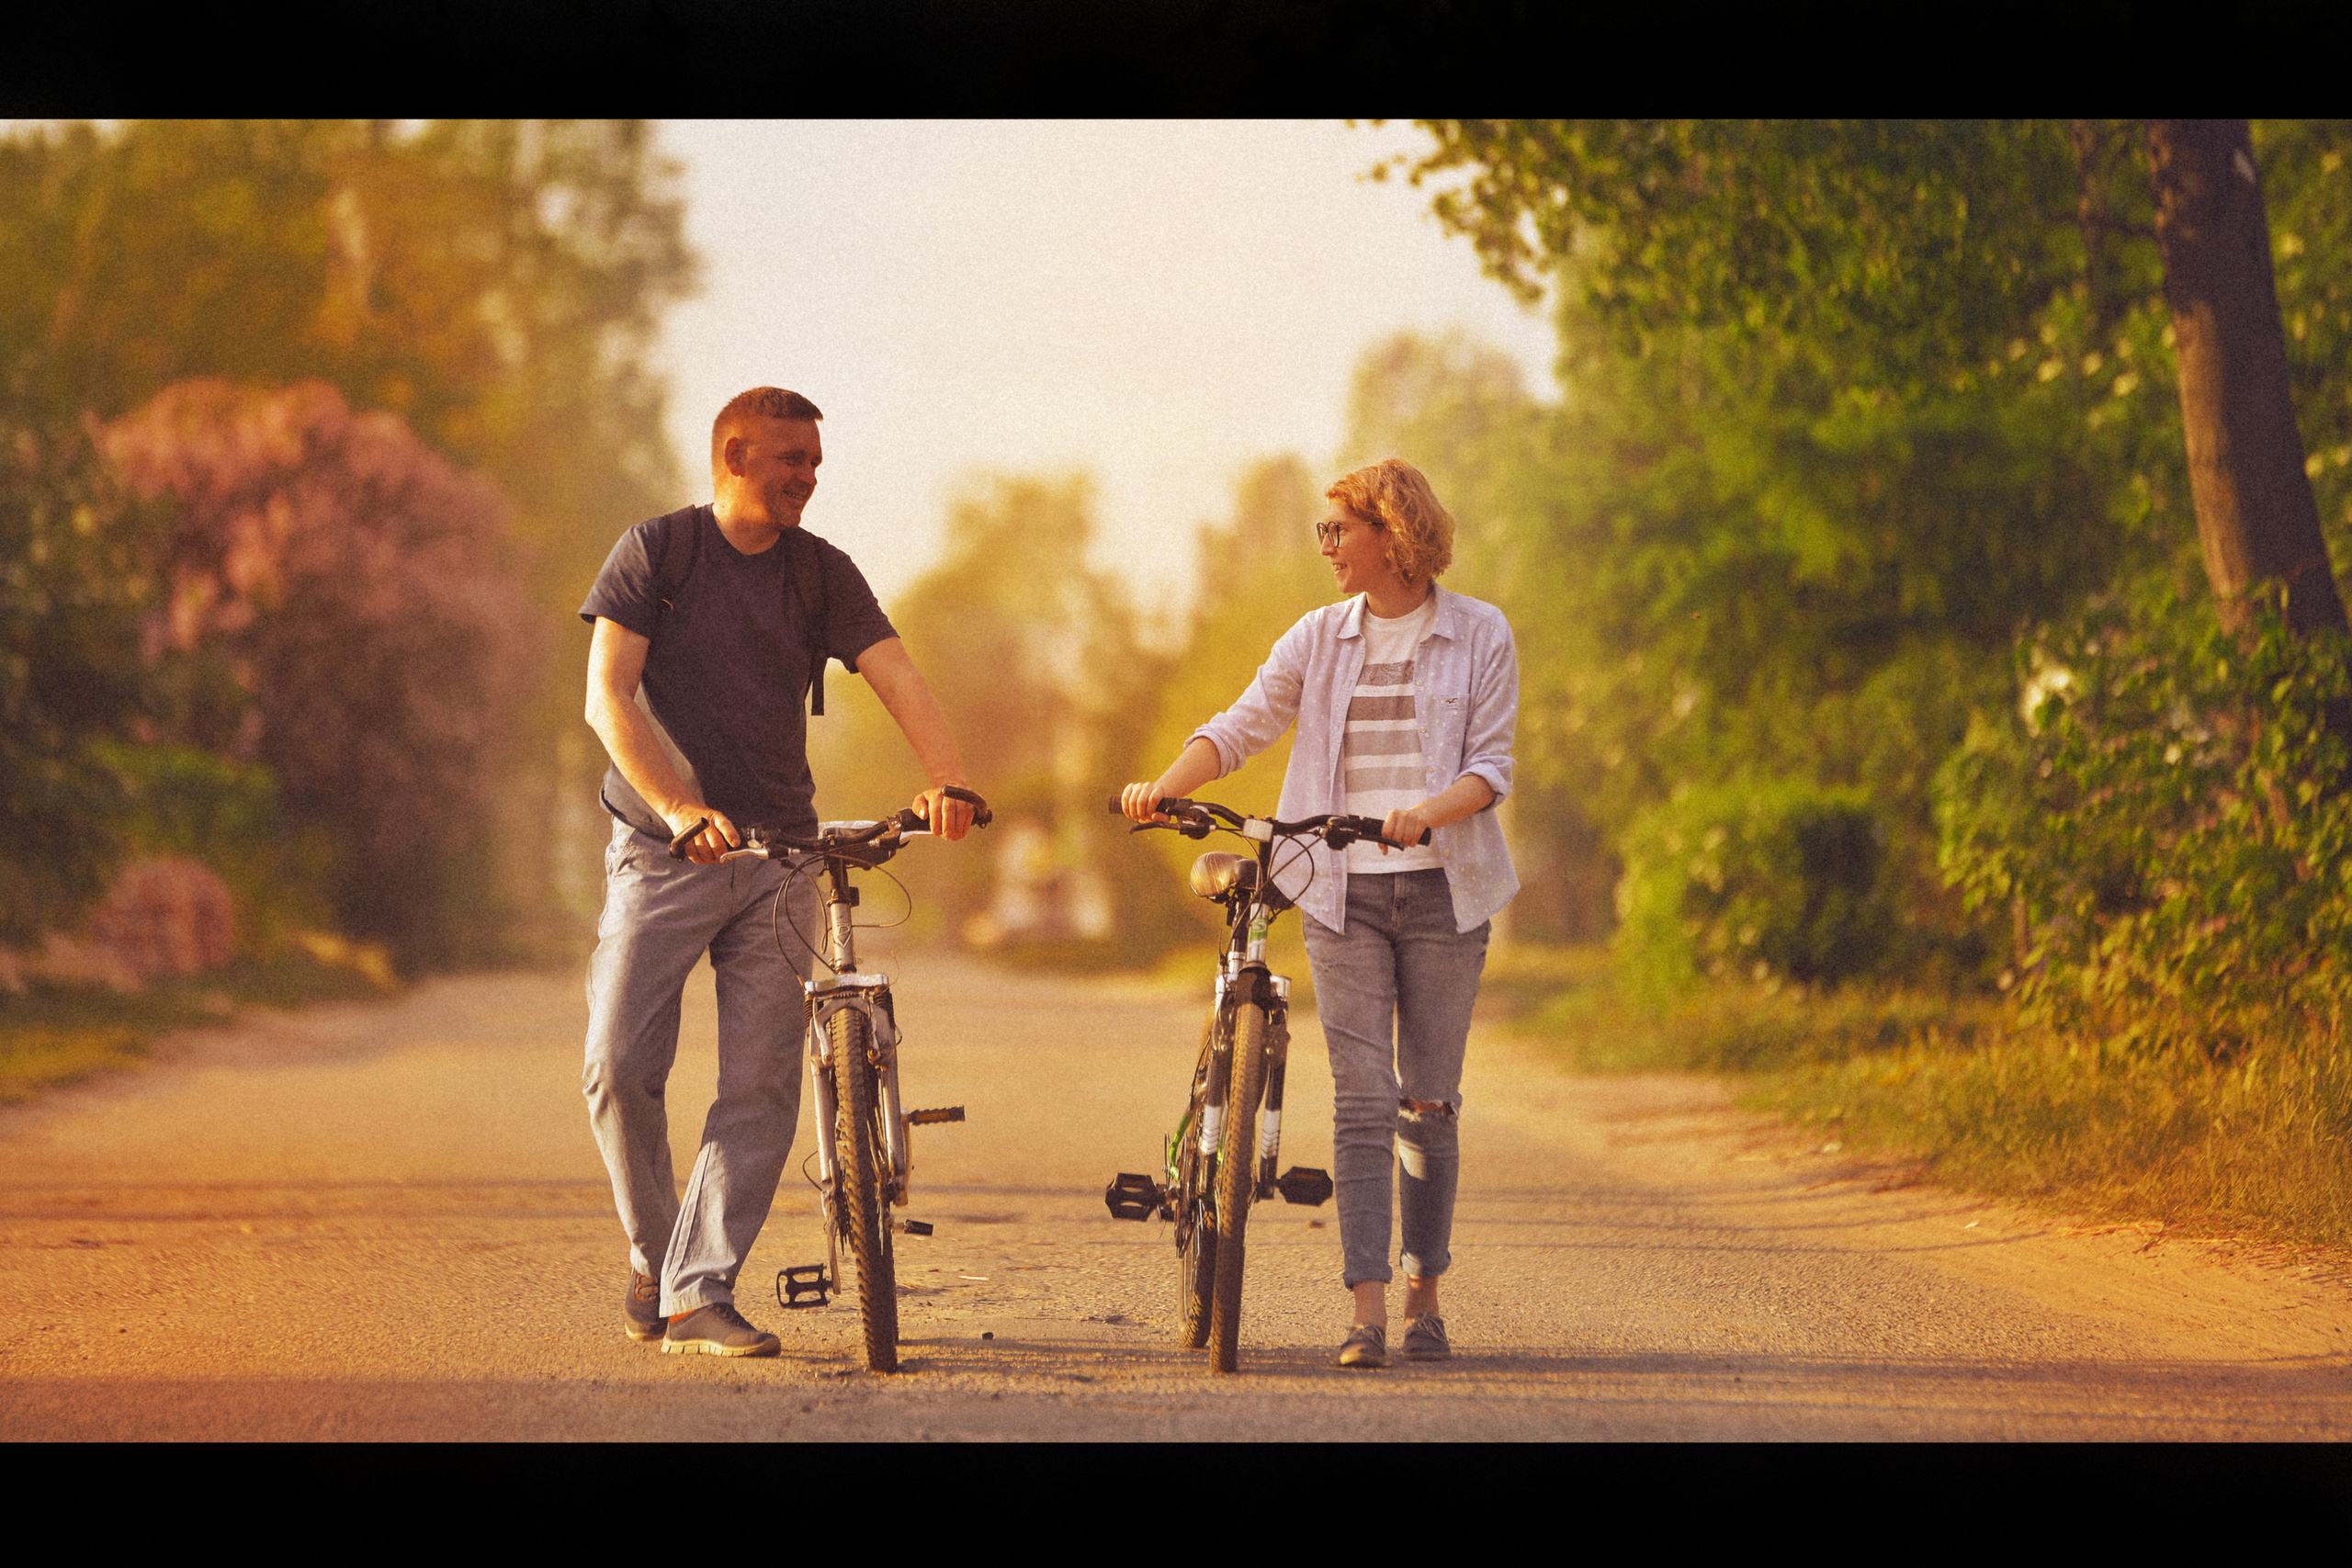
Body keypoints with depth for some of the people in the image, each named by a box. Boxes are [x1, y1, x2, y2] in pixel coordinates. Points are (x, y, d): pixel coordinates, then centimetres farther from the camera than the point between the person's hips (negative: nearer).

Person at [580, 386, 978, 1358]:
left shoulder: (821, 574, 7)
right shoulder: (657, 551, -2)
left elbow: (898, 680, -5)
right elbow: (608, 697, -10)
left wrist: (948, 781, -24)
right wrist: (681, 808, -24)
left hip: (778, 856, 3)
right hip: (661, 849, -3)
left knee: (763, 1084, -7)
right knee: (620, 1066, -10)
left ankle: (700, 1295, -3)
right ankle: (653, 1254, 14)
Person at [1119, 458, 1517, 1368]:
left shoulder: (1479, 636, 1)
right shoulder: (1319, 640, 8)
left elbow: (1491, 764, -3)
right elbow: (1241, 726, 3)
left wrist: (1429, 811, -22)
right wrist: (1167, 786, -15)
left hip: (1442, 891, -1)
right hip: (1344, 893, 1)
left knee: (1429, 1102, 4)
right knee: (1361, 1099, -7)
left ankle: (1423, 1297, 17)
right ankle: (1367, 1314, -9)